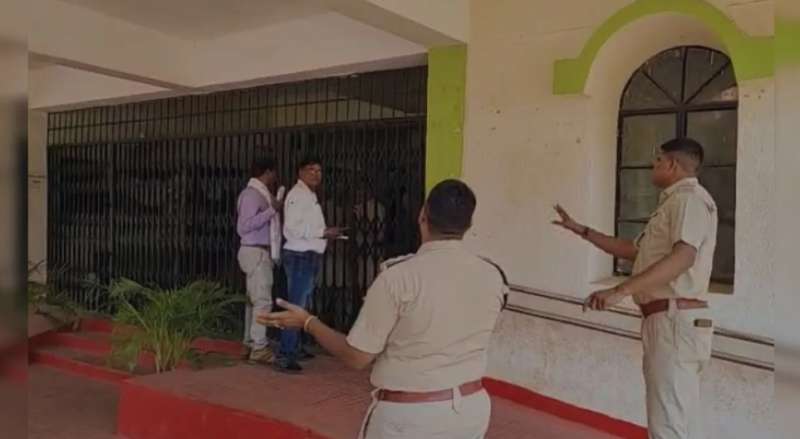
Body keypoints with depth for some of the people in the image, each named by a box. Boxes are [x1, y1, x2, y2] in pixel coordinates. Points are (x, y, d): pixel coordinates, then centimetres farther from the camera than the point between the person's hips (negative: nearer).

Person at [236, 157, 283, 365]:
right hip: (256, 252, -10)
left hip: (261, 252, 10)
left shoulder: (261, 193, 14)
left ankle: (251, 343, 18)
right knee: (263, 300, -9)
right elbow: (245, 225, -23)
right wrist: (272, 210, -21)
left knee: (254, 299, 12)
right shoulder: (251, 194, -14)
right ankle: (259, 348, -5)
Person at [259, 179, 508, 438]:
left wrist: (307, 322, 2)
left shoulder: (400, 276, -20)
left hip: (409, 416, -4)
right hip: (472, 407, 5)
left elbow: (356, 357, -13)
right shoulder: (493, 277, -5)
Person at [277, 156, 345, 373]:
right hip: (300, 256, -10)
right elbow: (292, 228, -23)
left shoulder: (310, 195, 19)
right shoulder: (298, 194, -12)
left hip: (309, 256, 10)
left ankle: (294, 348, 28)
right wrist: (323, 233, -20)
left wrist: (327, 233, 11)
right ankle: (284, 357, -9)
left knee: (301, 305, 17)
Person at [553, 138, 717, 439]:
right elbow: (633, 251, 31)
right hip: (668, 321, 11)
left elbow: (683, 257, -26)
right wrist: (580, 230, 29)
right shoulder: (674, 202, 23)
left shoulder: (689, 198, -9)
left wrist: (620, 291, -32)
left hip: (676, 321, -11)